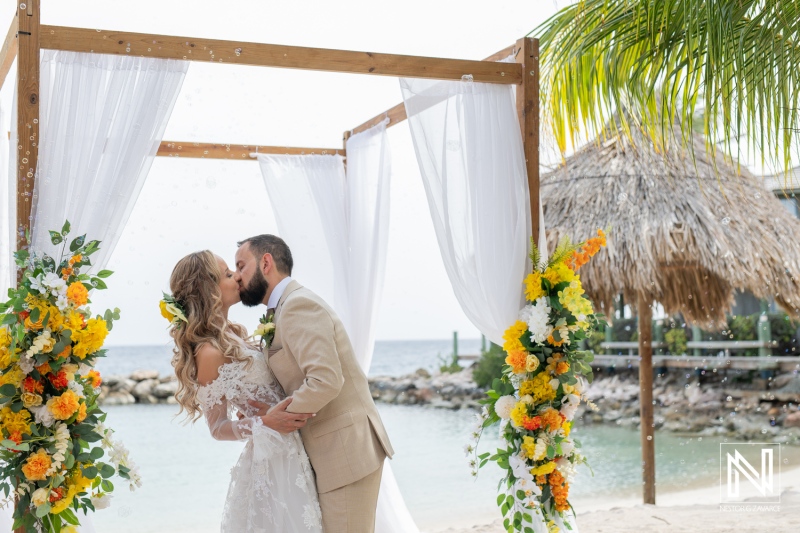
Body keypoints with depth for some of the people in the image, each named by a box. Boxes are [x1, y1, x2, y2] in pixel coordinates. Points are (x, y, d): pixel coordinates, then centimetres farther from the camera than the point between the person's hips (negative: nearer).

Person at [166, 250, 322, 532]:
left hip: (291, 453, 9)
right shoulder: (210, 352, -18)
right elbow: (218, 428, -14)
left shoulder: (231, 333, 7)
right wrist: (264, 423, -27)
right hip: (273, 460, -9)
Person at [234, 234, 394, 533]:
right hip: (333, 453, 10)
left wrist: (277, 414, -13)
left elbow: (325, 381, -26)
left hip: (347, 453, -10)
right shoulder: (285, 309, 16)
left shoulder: (298, 304, -15)